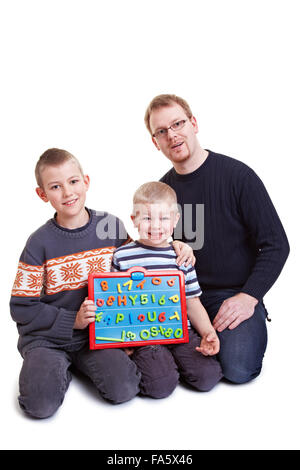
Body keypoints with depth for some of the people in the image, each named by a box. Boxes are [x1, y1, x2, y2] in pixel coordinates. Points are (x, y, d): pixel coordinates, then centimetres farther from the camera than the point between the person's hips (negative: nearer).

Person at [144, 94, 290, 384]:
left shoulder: (237, 175, -9)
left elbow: (275, 245, -8)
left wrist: (248, 297, -17)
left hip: (236, 294, -4)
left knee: (237, 368, -25)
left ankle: (252, 330, 9)